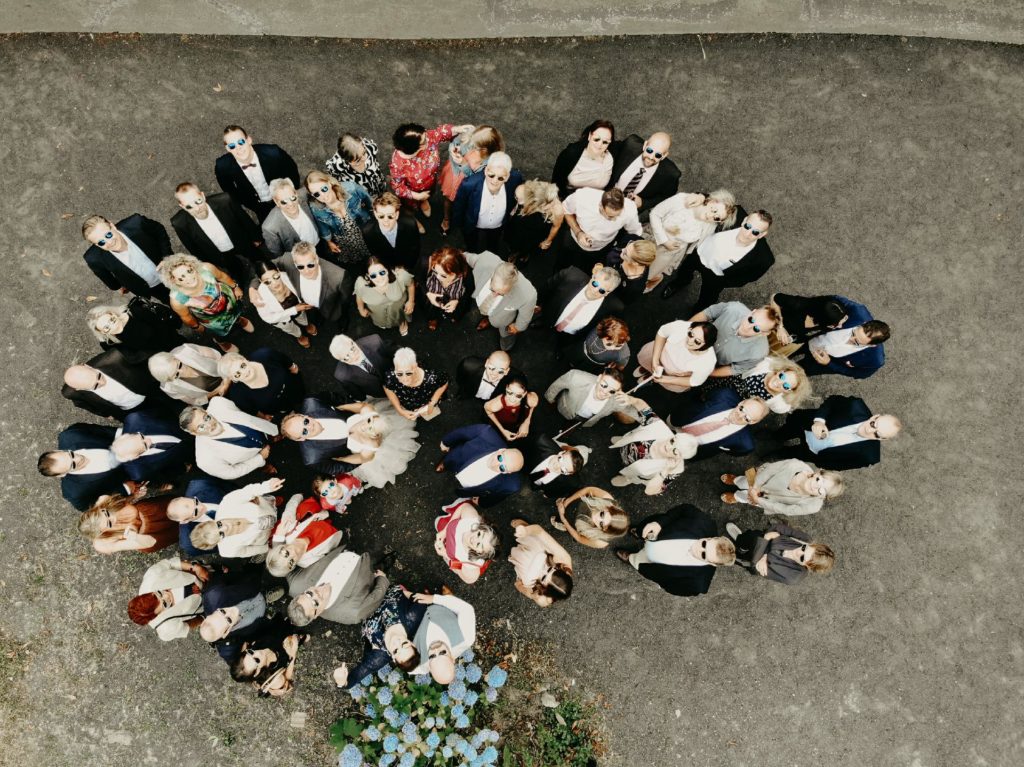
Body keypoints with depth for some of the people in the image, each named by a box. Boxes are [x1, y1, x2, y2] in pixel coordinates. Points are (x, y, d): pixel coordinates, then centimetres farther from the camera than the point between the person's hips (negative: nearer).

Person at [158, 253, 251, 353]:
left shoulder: (206, 269, -40)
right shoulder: (177, 299, -41)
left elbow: (222, 276, -16)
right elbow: (186, 317, -19)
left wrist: (235, 287, 0)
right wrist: (196, 326, -1)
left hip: (230, 301, 2)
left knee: (236, 314, 35)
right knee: (220, 334, 29)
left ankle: (239, 320, 73)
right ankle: (221, 341, 66)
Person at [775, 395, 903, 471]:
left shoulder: (869, 455, -36)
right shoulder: (858, 407, -34)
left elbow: (837, 465, -19)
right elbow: (833, 400, -14)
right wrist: (819, 420, -31)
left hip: (814, 452, -1)